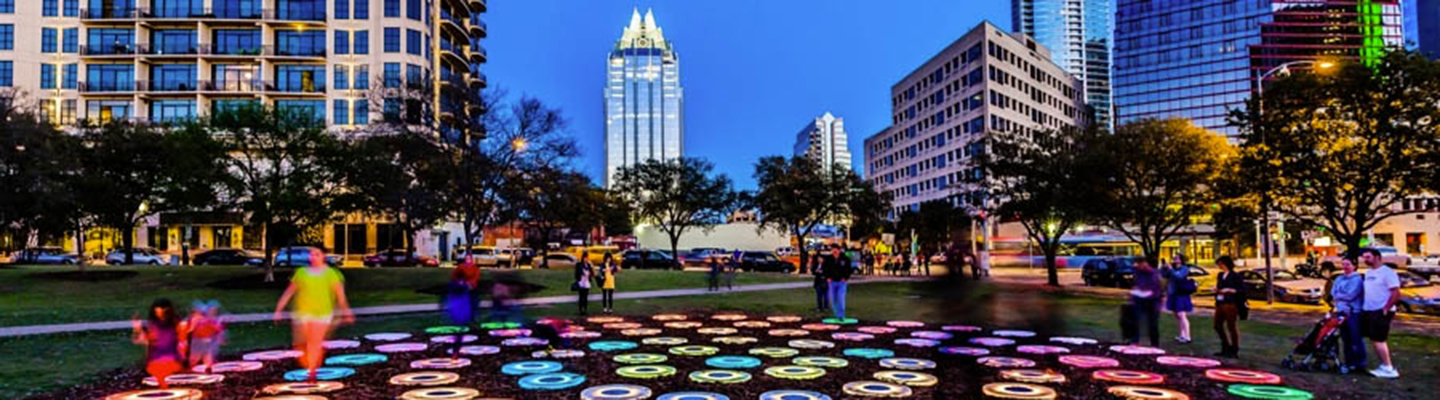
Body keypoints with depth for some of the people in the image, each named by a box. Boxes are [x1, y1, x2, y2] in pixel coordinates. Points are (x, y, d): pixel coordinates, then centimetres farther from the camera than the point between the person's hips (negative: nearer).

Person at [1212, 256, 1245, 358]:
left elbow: (1242, 290, -10)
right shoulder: (1220, 275, 15)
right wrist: (1217, 290, 4)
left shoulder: (1235, 276, -6)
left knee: (1231, 327, -1)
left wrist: (1229, 290, -18)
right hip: (1220, 304, 8)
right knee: (1218, 325, 10)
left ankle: (1234, 350, 8)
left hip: (1230, 304, -8)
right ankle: (1226, 348, 24)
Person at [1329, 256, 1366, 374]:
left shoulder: (1357, 279, -7)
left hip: (1354, 312, -6)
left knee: (1356, 339, -4)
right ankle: (1349, 363, 17)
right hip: (1341, 312, 6)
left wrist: (1338, 296, 2)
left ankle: (1360, 363, 4)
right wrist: (1340, 305, -9)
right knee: (1346, 339, 10)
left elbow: (1350, 295, -14)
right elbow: (1333, 294, 6)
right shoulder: (1338, 279, 14)